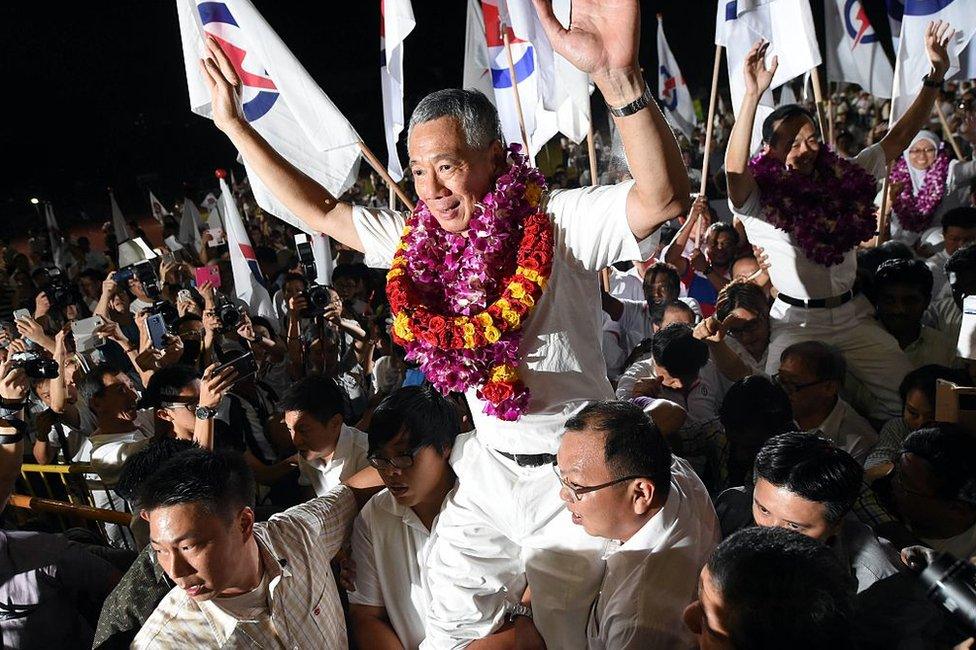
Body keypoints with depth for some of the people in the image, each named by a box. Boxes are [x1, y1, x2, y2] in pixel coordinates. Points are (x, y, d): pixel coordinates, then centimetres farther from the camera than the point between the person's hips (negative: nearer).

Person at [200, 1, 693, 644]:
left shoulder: (559, 222, -21)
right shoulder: (419, 239, -2)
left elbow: (666, 197, -38)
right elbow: (321, 211, 9)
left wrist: (618, 77, -54)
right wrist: (237, 126, 7)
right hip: (490, 469, 6)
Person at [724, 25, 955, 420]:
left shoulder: (845, 177, 5)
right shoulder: (760, 200, -11)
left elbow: (899, 138, 10)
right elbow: (735, 168, -32)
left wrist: (936, 76, 3)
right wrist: (753, 95, -42)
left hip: (852, 317, 5)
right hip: (797, 324, -5)